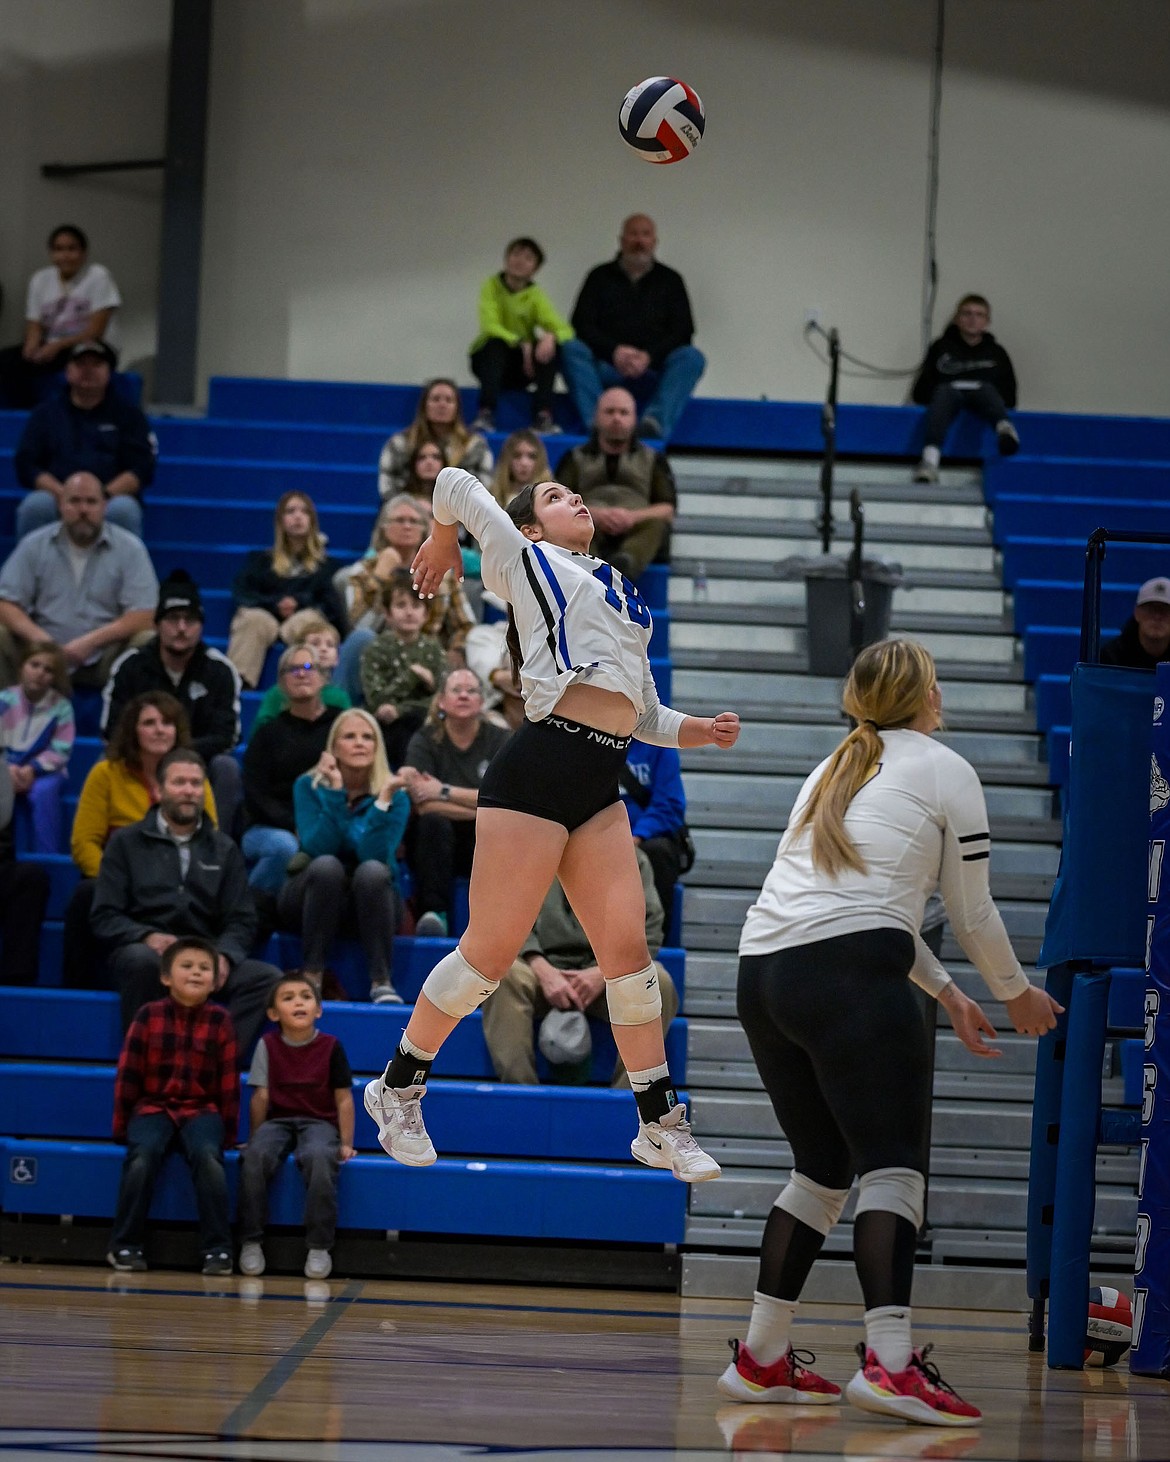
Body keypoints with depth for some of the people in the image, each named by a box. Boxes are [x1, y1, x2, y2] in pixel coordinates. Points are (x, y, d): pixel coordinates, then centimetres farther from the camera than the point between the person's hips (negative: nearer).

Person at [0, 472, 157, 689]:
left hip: (103, 658, -1)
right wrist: (38, 638, -19)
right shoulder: (33, 546, 7)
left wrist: (90, 642, -20)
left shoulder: (129, 548, 1)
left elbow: (143, 618, -7)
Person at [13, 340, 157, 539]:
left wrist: (105, 495, -14)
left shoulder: (126, 413, 14)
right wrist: (61, 493, -11)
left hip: (112, 496, -1)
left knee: (124, 508, -34)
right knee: (35, 505, -32)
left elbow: (142, 468, 4)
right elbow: (25, 464, 8)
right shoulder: (47, 412, 16)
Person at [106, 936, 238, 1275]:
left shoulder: (220, 1020, 2)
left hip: (201, 1110, 0)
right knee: (143, 1155, -30)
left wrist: (228, 1131, 4)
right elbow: (128, 1073, 4)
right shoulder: (148, 1016, 0)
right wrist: (121, 1126, 3)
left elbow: (229, 1081, 5)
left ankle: (217, 1248, -24)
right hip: (153, 1107, 0)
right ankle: (126, 1246, -19)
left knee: (208, 1156, -30)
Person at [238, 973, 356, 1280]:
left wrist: (346, 1143, -1)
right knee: (255, 1156, -32)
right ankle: (251, 1241, -20)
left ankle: (319, 1246, -27)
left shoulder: (330, 1047, 1)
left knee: (320, 1157, -36)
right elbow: (260, 1096, 4)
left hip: (319, 1122, -1)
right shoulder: (267, 1045, 2)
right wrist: (255, 1138, 4)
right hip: (277, 1120, 1)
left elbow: (344, 1099, 3)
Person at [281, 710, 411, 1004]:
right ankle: (311, 976, -32)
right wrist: (335, 793, -25)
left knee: (372, 870, -33)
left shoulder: (394, 795, -5)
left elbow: (374, 855, -21)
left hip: (371, 902, 0)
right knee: (327, 866, -33)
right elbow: (317, 849, -19)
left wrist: (383, 800, -28)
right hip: (313, 899, 0)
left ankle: (381, 981, -33)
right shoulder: (309, 787, -4)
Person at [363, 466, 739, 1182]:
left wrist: (697, 731, 8)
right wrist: (442, 542, 32)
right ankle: (400, 1086, 12)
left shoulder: (620, 598, 27)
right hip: (538, 768, -6)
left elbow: (644, 715, 26)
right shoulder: (527, 561, 9)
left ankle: (661, 1124, 7)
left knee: (628, 948, 1)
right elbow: (457, 484, 15)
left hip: (601, 788, 6)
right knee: (493, 949, -5)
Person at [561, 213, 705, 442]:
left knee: (692, 357, -28)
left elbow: (683, 331, 5)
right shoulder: (600, 277, 15)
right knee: (571, 349, -28)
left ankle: (657, 421, -50)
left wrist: (649, 356, -14)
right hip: (607, 369, 0)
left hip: (652, 373, 0)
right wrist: (614, 351, -14)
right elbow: (581, 324, 4)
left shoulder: (670, 281, 15)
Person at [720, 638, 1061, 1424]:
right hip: (850, 978, -7)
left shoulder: (836, 770, 26)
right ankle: (889, 1364, -24)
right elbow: (972, 912, 9)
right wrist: (1017, 993, 24)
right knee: (894, 1168, -10)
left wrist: (947, 993, 32)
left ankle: (762, 1359, 18)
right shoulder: (946, 771, 6)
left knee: (822, 1169, 18)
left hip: (764, 970, 7)